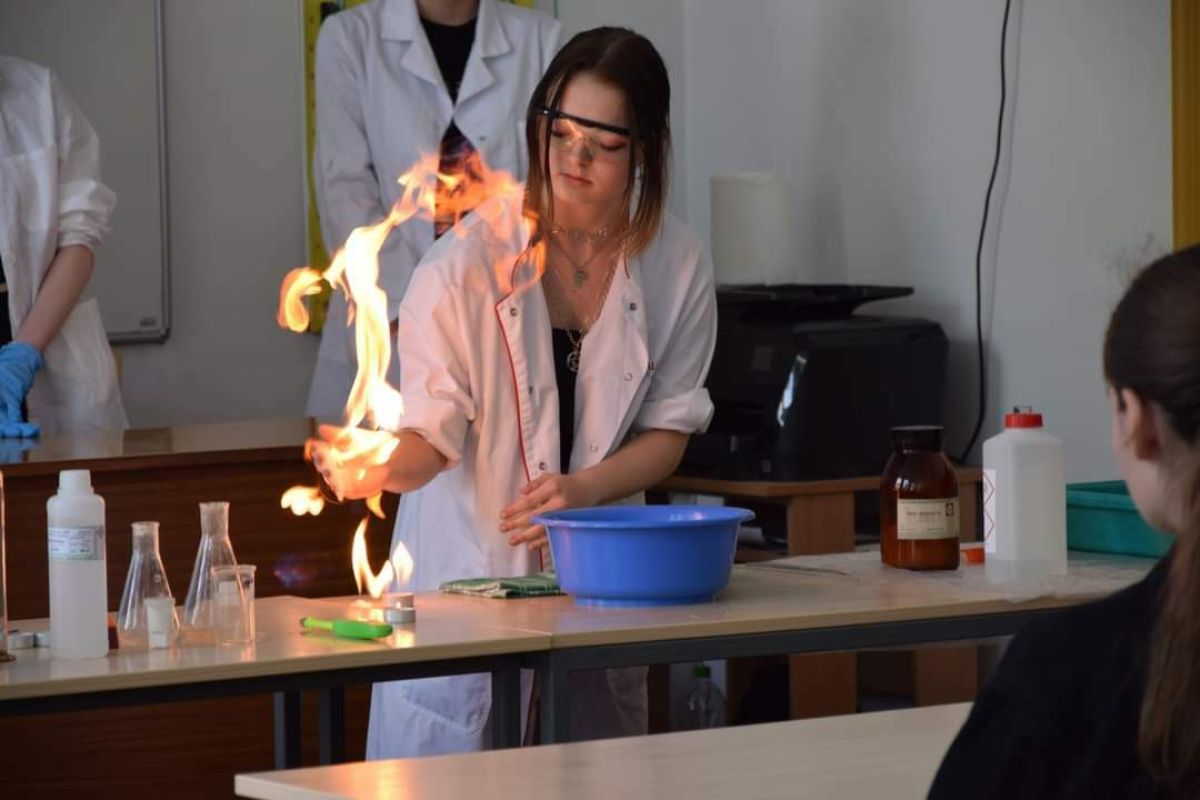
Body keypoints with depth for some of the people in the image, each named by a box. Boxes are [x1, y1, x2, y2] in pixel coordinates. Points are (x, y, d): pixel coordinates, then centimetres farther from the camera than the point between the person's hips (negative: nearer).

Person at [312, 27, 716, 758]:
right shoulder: (469, 260, -13)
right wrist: (377, 467, -35)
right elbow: (430, 436, -12)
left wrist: (584, 490, -15)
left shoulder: (676, 266, -4)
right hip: (467, 575, -3)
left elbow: (668, 430, 4)